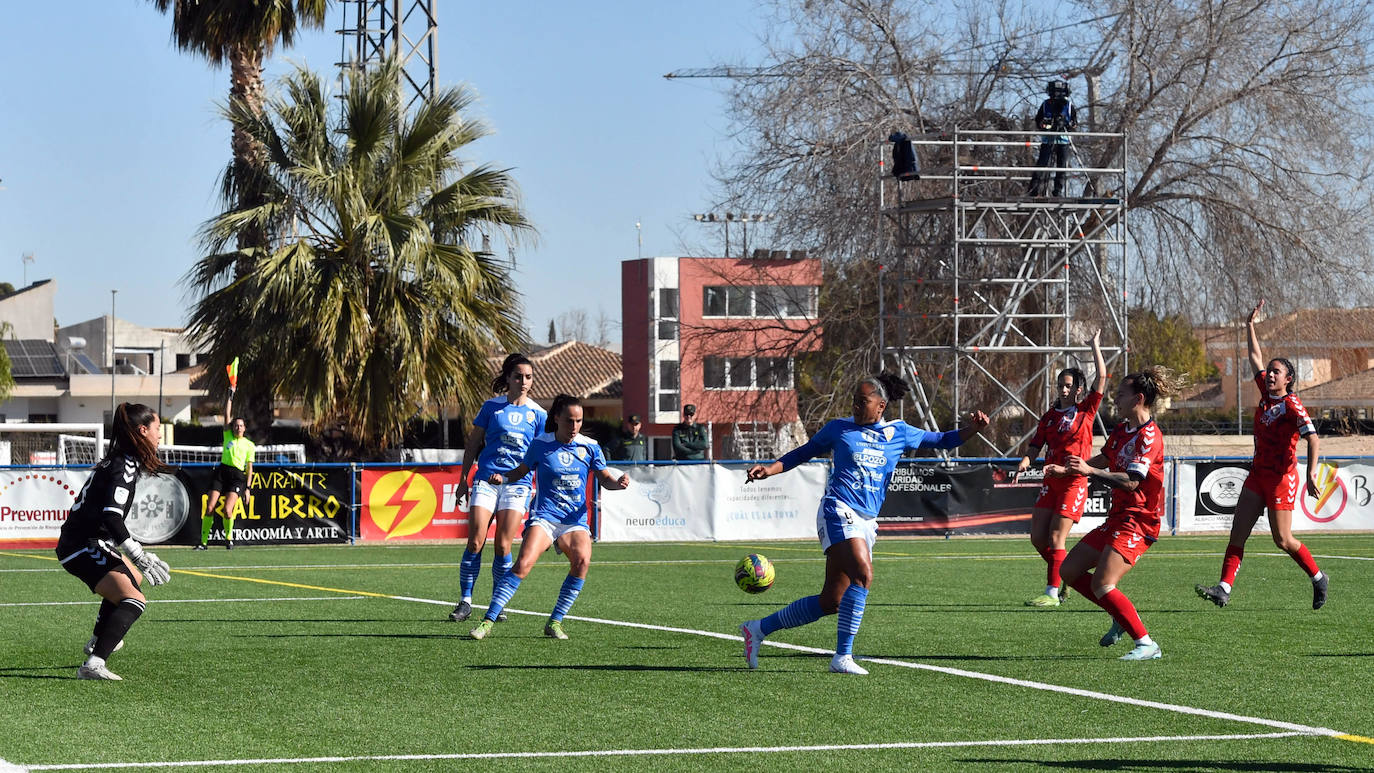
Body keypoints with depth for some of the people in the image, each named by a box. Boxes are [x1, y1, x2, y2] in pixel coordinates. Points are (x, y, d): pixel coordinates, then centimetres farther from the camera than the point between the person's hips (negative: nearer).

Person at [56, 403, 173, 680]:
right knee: (134, 599, -26)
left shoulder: (119, 461, 13)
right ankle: (93, 664, -37)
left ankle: (98, 640, 53)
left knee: (134, 577, 36)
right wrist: (137, 555, -31)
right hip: (82, 547, -11)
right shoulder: (125, 467, -18)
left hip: (89, 543, 11)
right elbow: (111, 516, -29)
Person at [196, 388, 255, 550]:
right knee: (210, 508, -7)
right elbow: (227, 414, 8)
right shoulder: (228, 435, 13)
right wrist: (230, 395, 5)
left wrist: (247, 488, 2)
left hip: (238, 476, -2)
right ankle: (203, 542, 0)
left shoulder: (249, 445, 9)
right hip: (222, 471, 2)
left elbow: (249, 468, 8)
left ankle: (228, 538, 8)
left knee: (228, 510, -17)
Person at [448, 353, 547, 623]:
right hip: (486, 479, 0)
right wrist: (463, 478, 9)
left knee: (502, 547, -5)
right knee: (475, 542, -8)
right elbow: (473, 444, 11)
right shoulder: (492, 407, 5)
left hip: (517, 483, 0)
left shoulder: (537, 414, 6)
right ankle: (465, 602, 0)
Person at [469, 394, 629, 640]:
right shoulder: (540, 445, 2)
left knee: (582, 560, -27)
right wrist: (501, 477, -4)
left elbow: (605, 479, 12)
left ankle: (554, 623, -13)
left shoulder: (589, 447, 5)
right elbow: (522, 470, 15)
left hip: (575, 520, 2)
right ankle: (488, 621, -17)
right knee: (523, 565, -24)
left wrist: (619, 483, -10)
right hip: (544, 516, -2)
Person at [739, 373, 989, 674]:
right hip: (838, 511, -5)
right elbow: (803, 452, 19)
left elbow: (942, 440, 18)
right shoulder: (839, 428, 8)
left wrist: (971, 428, 0)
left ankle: (758, 629, 17)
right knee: (863, 574, -27)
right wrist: (770, 468, 7)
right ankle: (842, 657, -23)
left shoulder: (898, 432, 13)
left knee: (831, 602, 3)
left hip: (867, 522, 5)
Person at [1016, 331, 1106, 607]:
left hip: (1074, 481, -6)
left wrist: (1095, 346, -1)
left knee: (1055, 538, -11)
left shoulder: (1086, 410, 0)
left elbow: (1101, 376, -7)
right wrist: (1026, 459, -11)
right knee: (1037, 537, 3)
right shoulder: (1050, 416, 13)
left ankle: (1053, 592, -6)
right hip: (1051, 479, 6)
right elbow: (1035, 444, 9)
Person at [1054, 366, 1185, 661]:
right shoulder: (1122, 429, 12)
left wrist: (1090, 471, -36)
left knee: (1102, 584, -21)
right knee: (1069, 570, 10)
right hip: (1118, 516, 10)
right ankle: (1122, 616, 20)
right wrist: (1066, 469, 25)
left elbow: (1131, 481, -28)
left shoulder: (1149, 436, -17)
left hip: (1138, 520, -10)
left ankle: (1146, 644, -17)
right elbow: (1104, 459, 31)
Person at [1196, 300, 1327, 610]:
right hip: (1258, 474, 7)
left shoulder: (1292, 405, -13)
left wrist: (1311, 472, -33)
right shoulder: (1266, 394, 8)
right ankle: (1224, 589, -9)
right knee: (1238, 531, -3)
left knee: (1283, 539, -4)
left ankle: (1318, 578, 19)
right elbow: (1255, 359, 22)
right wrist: (1251, 327, 23)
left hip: (1282, 477, -7)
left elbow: (1312, 437, -22)